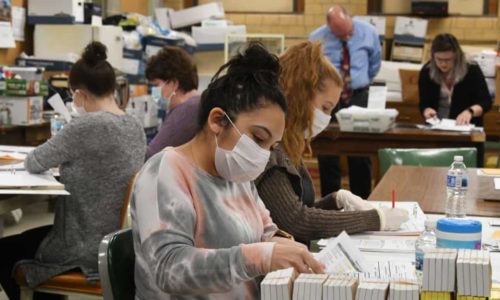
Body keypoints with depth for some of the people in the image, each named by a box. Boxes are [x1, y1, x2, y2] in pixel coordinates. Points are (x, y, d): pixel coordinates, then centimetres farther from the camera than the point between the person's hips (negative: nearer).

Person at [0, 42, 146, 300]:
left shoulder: (86, 126, -22)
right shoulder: (135, 126, 3)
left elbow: (33, 163, -9)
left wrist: (59, 157, 10)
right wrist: (67, 160, 12)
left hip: (89, 248, -8)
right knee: (25, 237, 29)